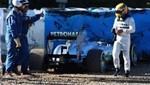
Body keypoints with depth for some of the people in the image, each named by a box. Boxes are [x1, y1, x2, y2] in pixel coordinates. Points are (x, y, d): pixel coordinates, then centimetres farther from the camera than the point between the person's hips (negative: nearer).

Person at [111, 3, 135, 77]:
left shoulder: (130, 19, -10)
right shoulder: (117, 19, 9)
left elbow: (132, 29, -20)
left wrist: (123, 31, -31)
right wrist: (114, 30, -6)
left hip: (126, 40, -4)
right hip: (117, 39, 4)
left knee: (126, 56, 3)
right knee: (115, 54, -14)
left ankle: (127, 71, 18)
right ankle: (117, 69, 0)